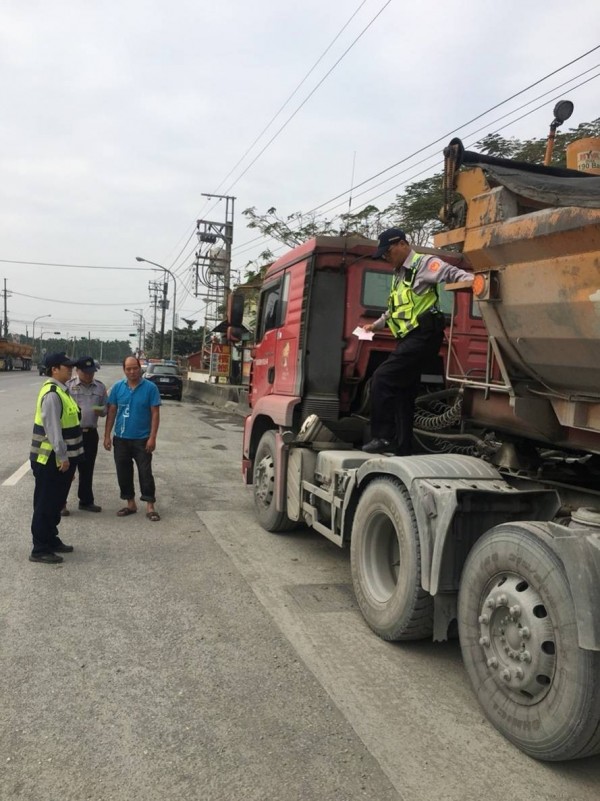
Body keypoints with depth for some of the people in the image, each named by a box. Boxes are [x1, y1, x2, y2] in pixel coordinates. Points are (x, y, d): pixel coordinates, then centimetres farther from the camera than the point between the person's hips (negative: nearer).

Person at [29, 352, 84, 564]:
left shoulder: (59, 390, 11)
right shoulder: (52, 394, -20)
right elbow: (52, 428, -25)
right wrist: (62, 456, -24)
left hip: (59, 458, 10)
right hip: (51, 460, -10)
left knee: (55, 503, 19)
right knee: (45, 505, 0)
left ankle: (51, 541, 31)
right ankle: (40, 550, 9)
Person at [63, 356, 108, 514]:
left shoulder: (100, 387, 6)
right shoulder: (68, 386, -4)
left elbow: (105, 408, 10)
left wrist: (101, 411, -12)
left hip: (91, 433, 4)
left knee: (87, 469, 13)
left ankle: (86, 501, 25)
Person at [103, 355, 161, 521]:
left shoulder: (150, 387, -7)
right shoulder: (118, 387, 1)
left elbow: (155, 413, -7)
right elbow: (111, 412, 4)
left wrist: (152, 438, -12)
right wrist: (107, 435, 0)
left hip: (142, 439, -3)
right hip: (121, 439, 3)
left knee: (145, 472, 0)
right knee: (123, 473, 10)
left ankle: (150, 507, 8)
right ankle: (130, 504, 24)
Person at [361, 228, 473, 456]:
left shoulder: (424, 264, -6)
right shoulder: (398, 274, 22)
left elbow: (452, 273, -20)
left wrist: (474, 281, -37)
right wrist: (377, 324, 34)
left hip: (423, 336, -10)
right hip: (409, 338, 10)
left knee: (382, 378, -16)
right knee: (403, 392, 9)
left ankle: (384, 437, -11)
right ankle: (403, 451, 15)